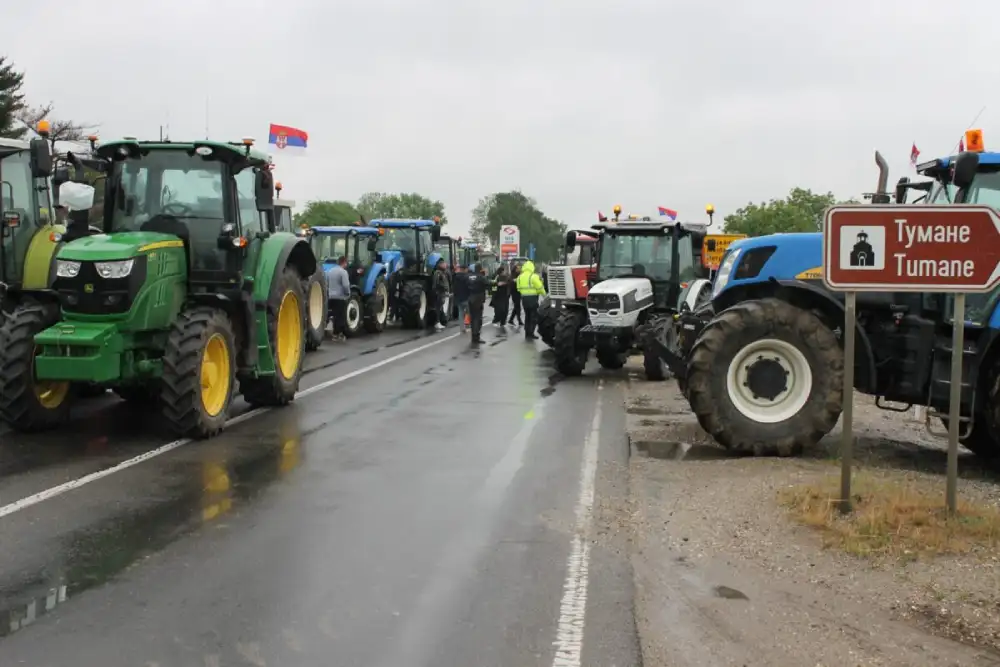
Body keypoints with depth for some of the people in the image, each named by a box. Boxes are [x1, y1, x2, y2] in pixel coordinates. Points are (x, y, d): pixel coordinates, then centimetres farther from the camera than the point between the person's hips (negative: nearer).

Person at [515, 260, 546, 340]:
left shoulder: (519, 277, 8)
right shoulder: (533, 276, -12)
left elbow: (519, 288, 9)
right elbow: (540, 287, -11)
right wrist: (544, 295, 5)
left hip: (524, 298, 6)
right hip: (532, 298, -6)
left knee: (527, 316, 17)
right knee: (534, 317, 0)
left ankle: (527, 334, 19)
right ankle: (530, 334, -4)